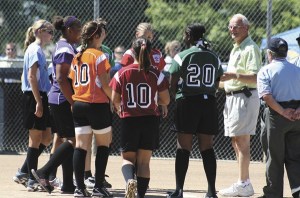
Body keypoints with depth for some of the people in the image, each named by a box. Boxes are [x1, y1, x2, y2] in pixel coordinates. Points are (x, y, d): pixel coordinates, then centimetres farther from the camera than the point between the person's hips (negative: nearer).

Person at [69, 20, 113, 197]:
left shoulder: (77, 57, 10)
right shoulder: (99, 56, -10)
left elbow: (73, 83, 13)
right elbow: (105, 85, -14)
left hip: (78, 104, 6)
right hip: (98, 104, -6)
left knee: (81, 146, 3)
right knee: (104, 144, 7)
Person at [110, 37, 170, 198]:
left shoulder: (122, 73, -7)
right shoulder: (156, 75, -7)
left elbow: (115, 100, -2)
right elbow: (166, 100, -3)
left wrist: (119, 108, 20)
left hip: (129, 120, -1)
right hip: (150, 120, 1)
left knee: (128, 158, 10)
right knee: (144, 161, 8)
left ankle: (129, 179, -21)